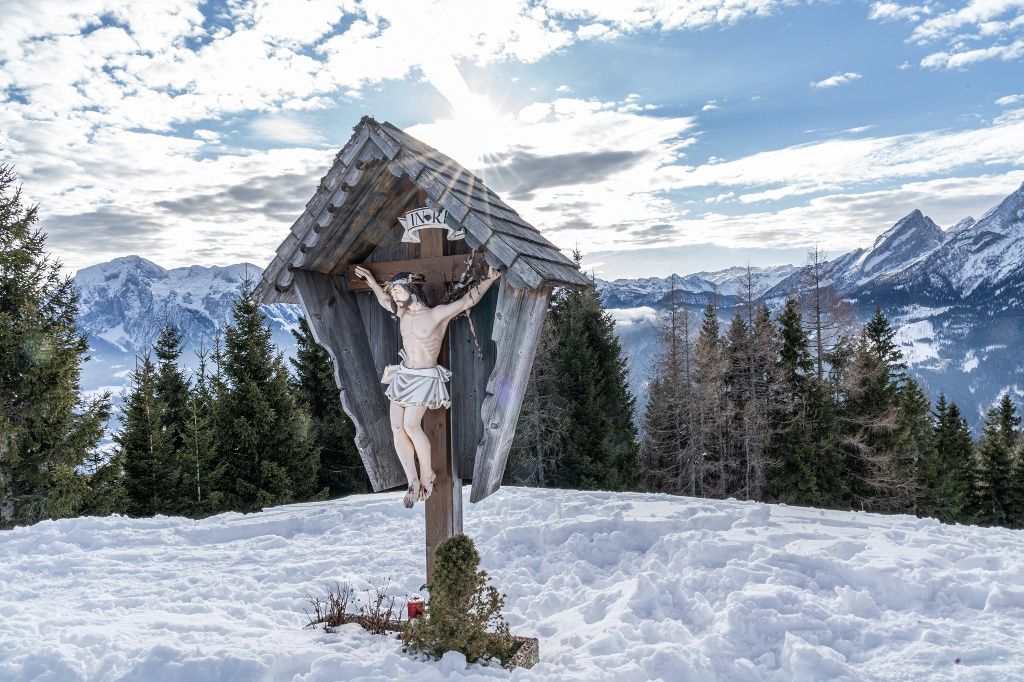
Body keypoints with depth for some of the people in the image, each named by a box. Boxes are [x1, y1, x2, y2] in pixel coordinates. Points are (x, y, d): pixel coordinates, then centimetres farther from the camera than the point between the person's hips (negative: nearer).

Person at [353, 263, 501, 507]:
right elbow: (384, 300, 31)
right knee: (397, 427, -6)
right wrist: (370, 279, 36)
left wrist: (488, 280, -12)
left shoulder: (437, 314, -8)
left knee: (411, 425, -22)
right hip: (403, 375, 6)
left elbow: (468, 300, -7)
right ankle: (413, 482, 2)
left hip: (425, 378, -6)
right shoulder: (402, 313, 11)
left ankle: (427, 474, -2)